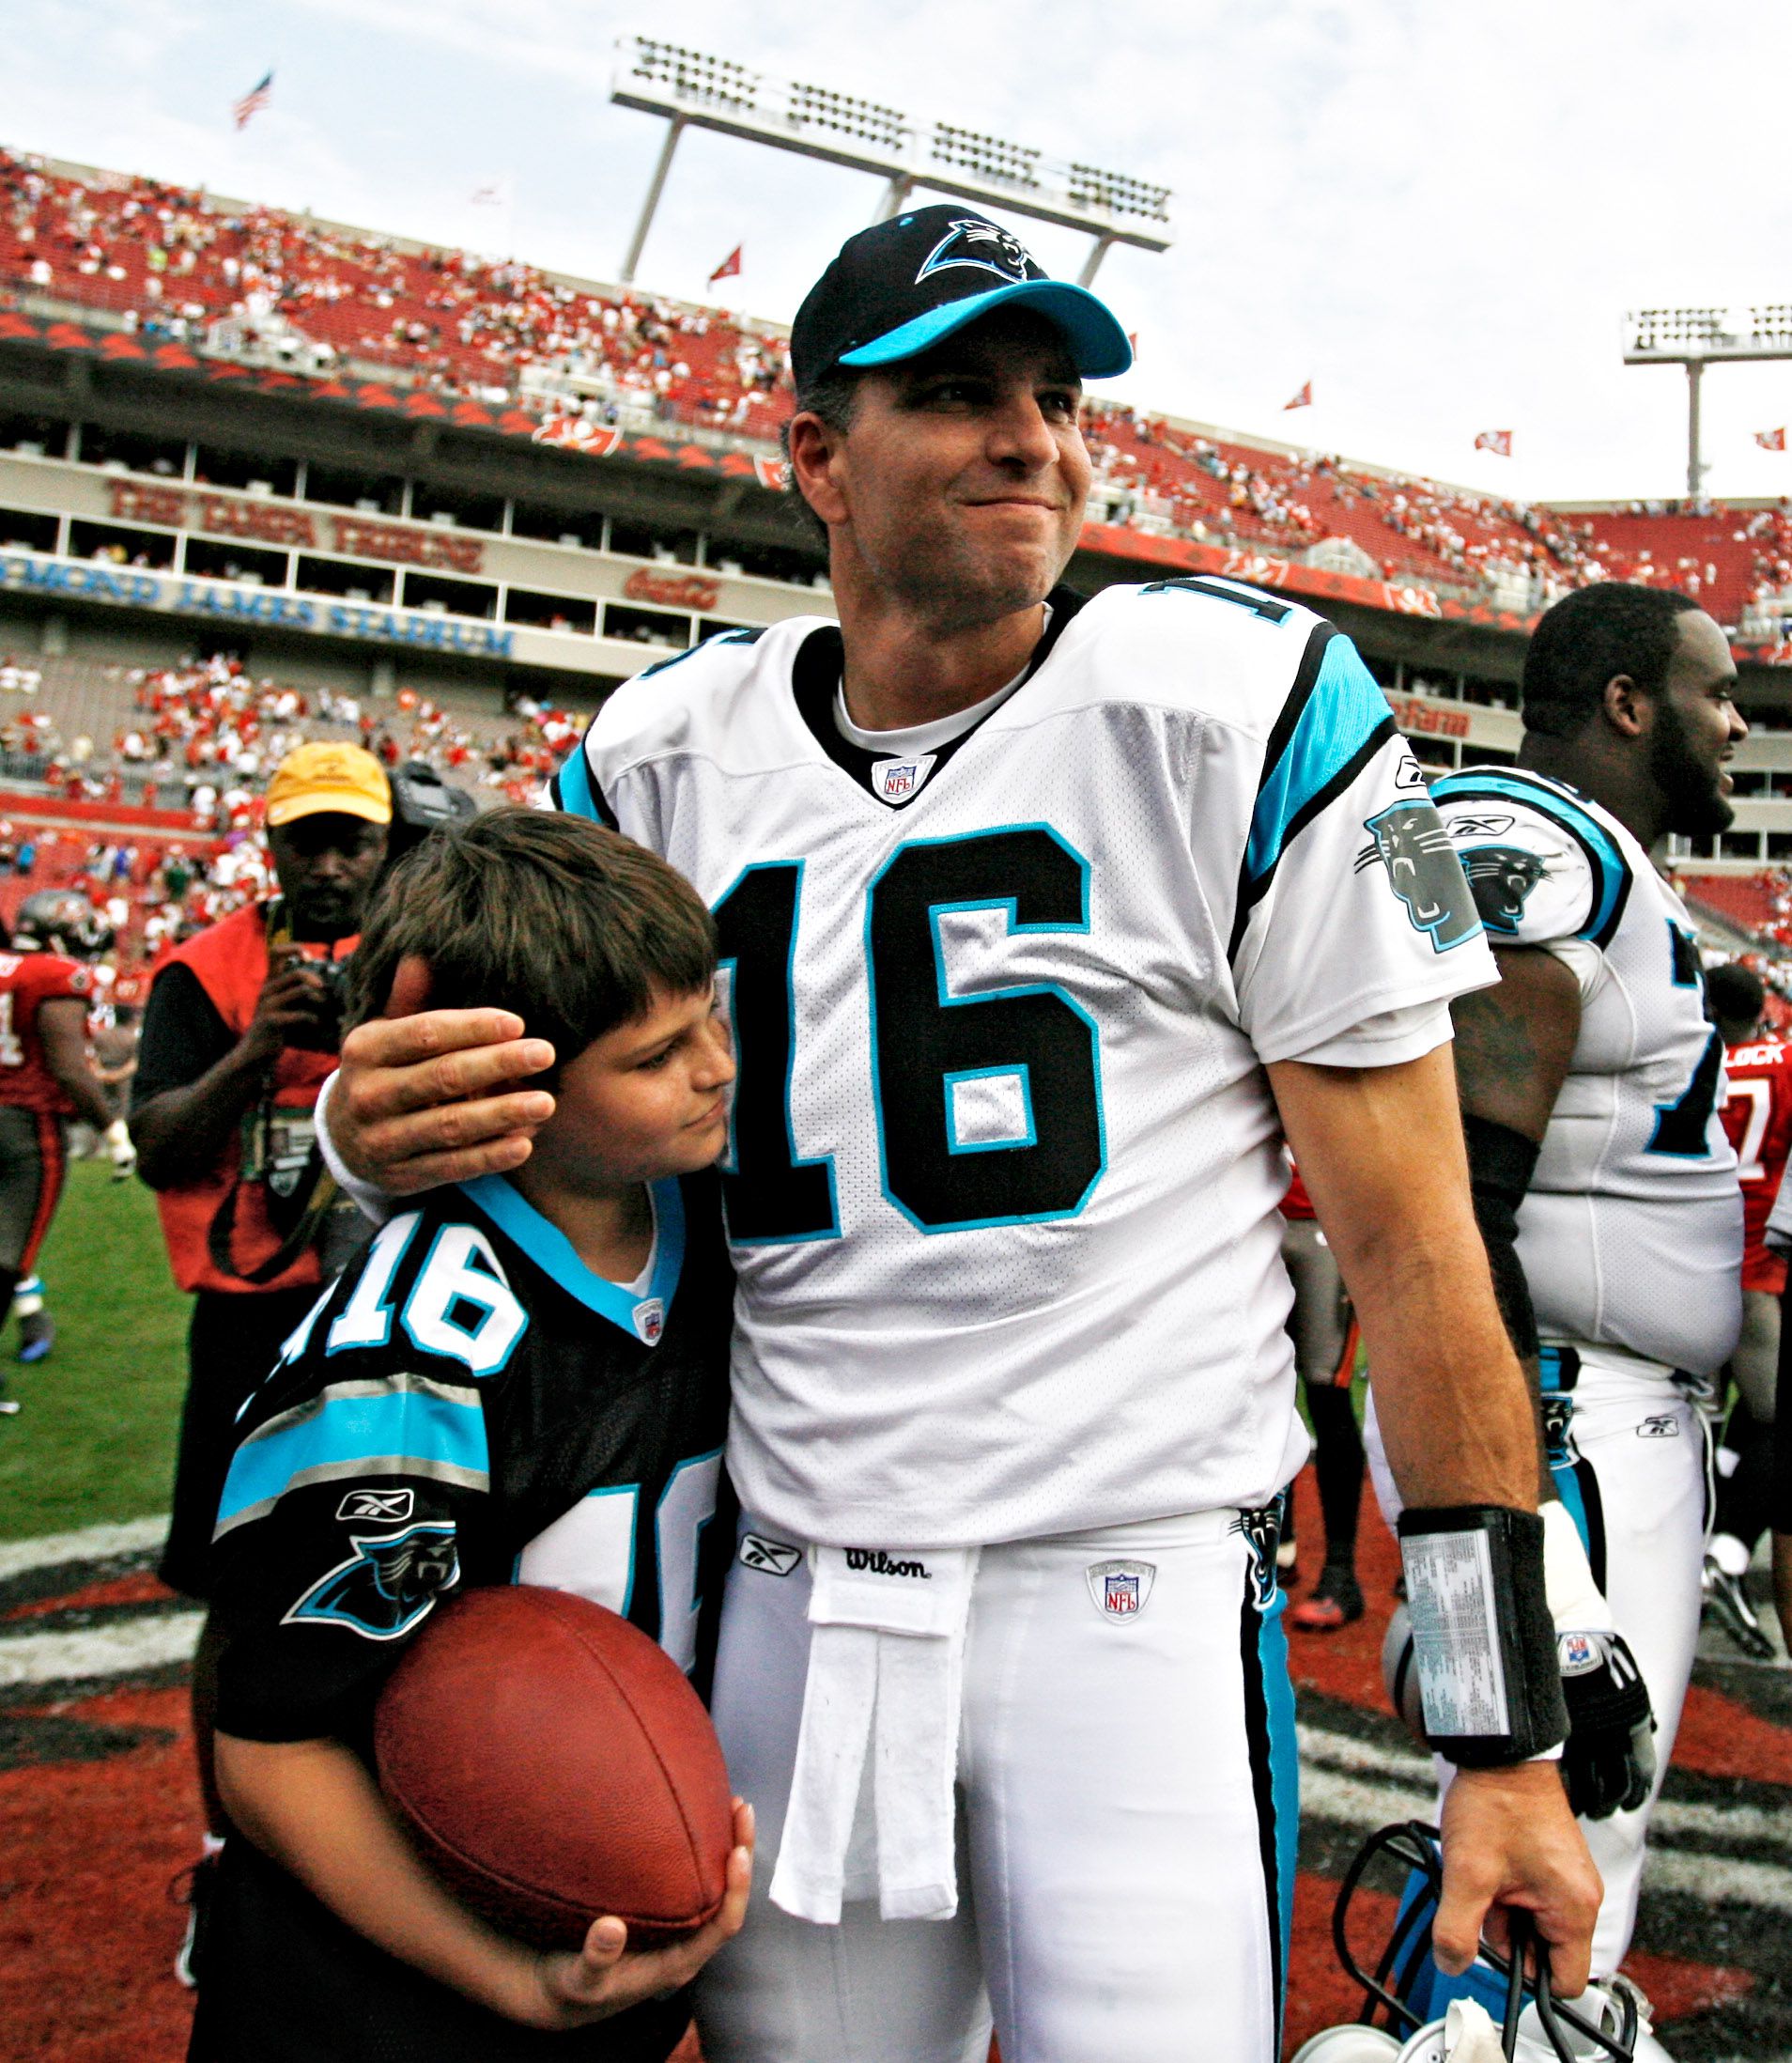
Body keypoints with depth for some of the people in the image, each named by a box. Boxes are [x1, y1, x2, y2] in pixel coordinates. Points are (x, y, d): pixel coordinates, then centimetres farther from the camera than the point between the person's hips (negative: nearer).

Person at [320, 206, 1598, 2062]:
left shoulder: (1244, 715, -8)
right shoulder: (661, 762, 2)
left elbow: (1407, 1242, -7)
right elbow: (528, 1123, 12)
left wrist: (1509, 1735, -7)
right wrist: (371, 1130, -14)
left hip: (1137, 1595, -3)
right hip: (786, 1609, 4)